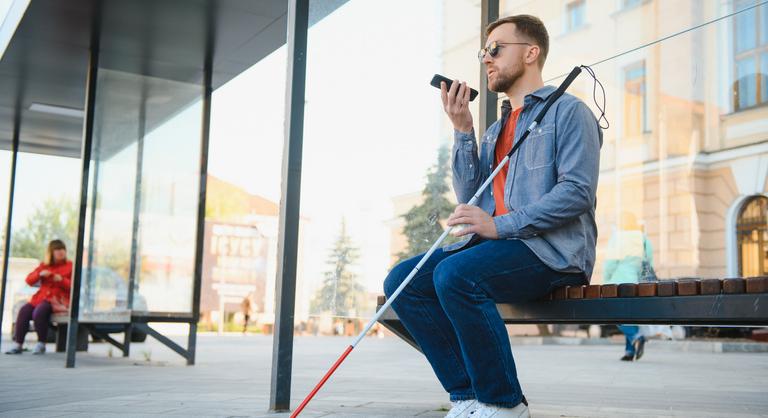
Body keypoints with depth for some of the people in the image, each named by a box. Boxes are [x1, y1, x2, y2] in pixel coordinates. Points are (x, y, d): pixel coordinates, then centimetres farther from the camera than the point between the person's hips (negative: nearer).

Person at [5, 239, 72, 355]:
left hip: (58, 299, -5)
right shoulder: (44, 265, 17)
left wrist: (61, 280, -18)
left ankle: (41, 344, -18)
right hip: (41, 297, 5)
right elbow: (29, 280, 11)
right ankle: (18, 344, -16)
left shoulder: (70, 266, 6)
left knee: (39, 312, -32)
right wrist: (40, 274, -8)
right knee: (24, 311, -22)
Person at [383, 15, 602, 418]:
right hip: (498, 244, 8)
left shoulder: (568, 111, 1)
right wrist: (462, 130, 6)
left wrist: (499, 225, -21)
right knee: (401, 280, -10)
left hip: (553, 249, -8)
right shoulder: (495, 129, 24)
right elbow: (469, 197, 15)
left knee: (454, 274, -32)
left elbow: (577, 191, -13)